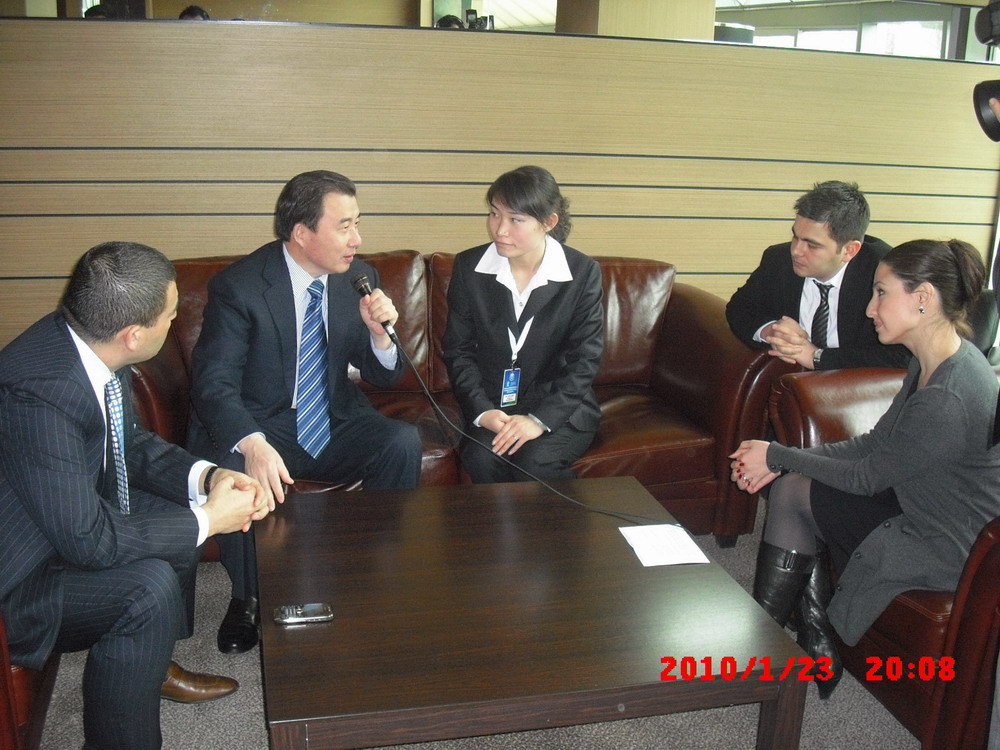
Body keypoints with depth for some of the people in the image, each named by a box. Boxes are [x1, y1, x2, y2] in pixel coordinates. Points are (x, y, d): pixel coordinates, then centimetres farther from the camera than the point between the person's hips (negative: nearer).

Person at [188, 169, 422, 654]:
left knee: (403, 442, -23)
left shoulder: (358, 278, -2)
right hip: (258, 427, -3)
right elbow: (214, 383, -22)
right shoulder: (238, 286, -16)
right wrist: (254, 445, -42)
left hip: (335, 424, 4)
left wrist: (380, 333, -21)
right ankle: (247, 599, -4)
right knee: (233, 473, -34)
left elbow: (384, 376, 3)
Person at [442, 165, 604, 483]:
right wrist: (482, 411, -14)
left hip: (560, 406, -1)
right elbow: (458, 350, 1)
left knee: (533, 465, -28)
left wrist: (540, 419, -19)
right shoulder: (468, 267, -2)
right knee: (482, 459, -28)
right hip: (490, 402, 2)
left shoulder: (583, 273, -6)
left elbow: (585, 359, -7)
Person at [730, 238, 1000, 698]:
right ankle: (815, 641, 10)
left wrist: (777, 456, -8)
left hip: (945, 548, -9)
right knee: (791, 488, 3)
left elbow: (865, 477, -20)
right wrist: (781, 462, -3)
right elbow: (874, 444, 5)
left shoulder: (949, 401, -32)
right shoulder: (934, 360, -1)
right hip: (919, 511, 9)